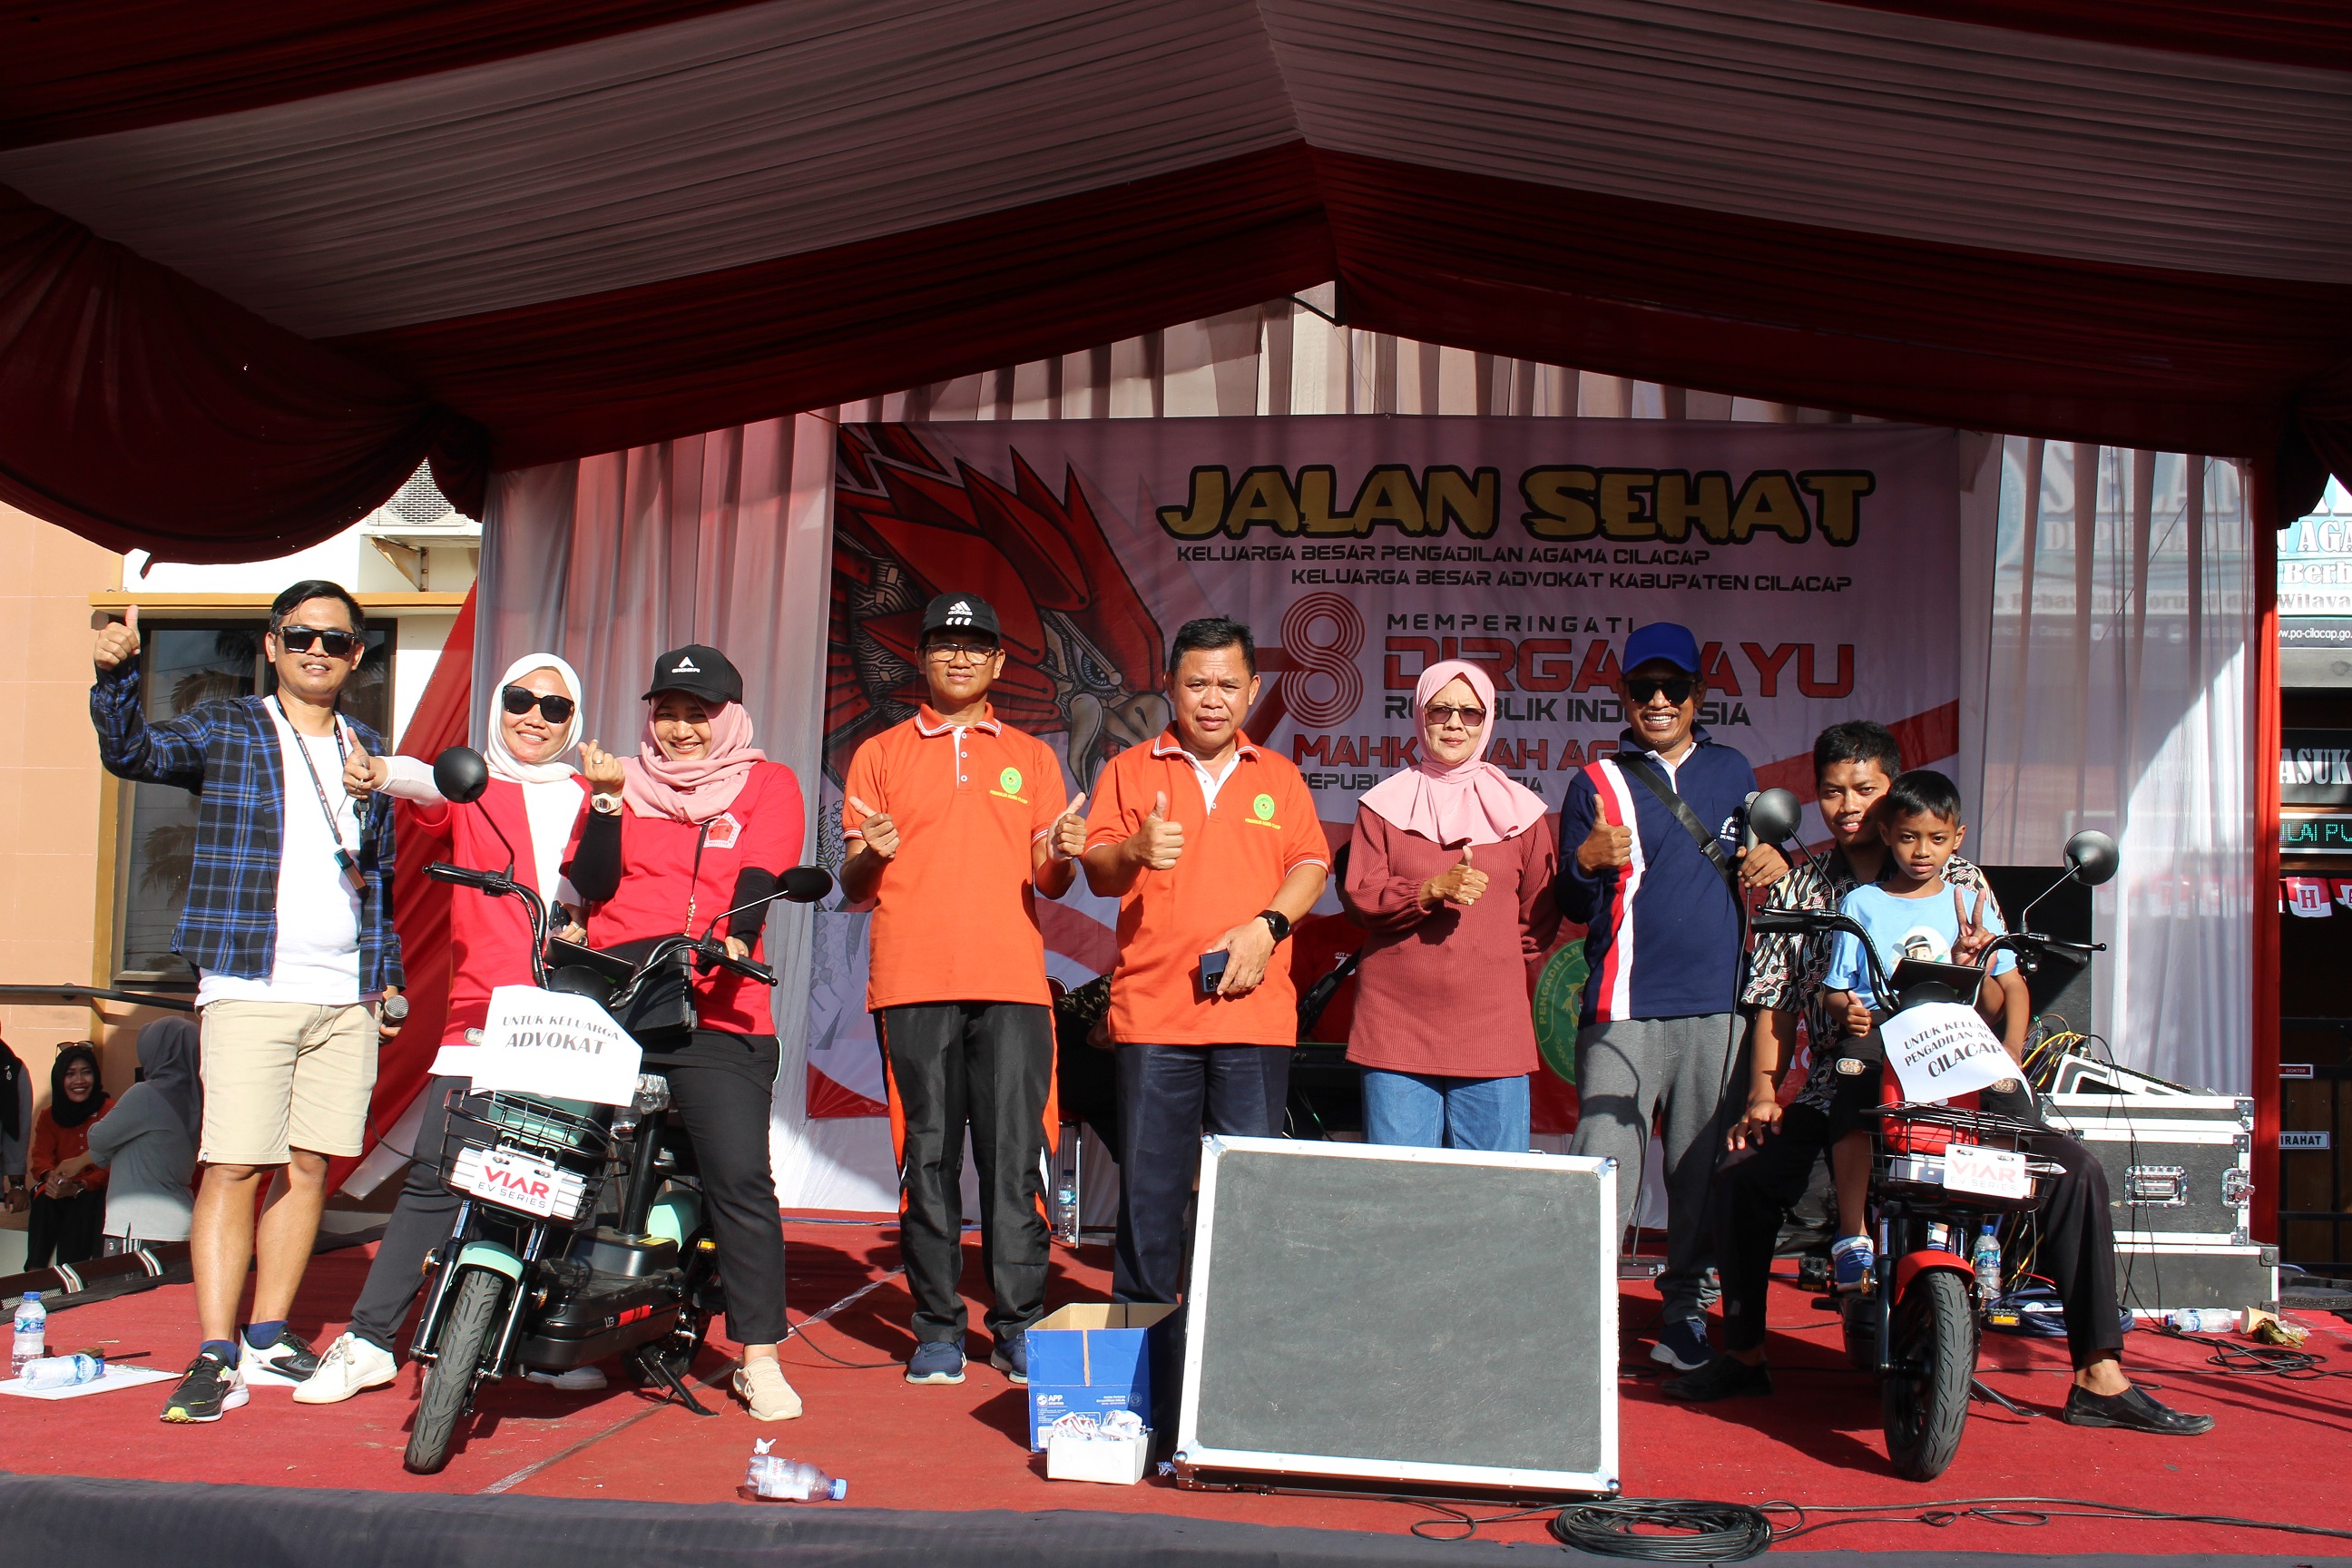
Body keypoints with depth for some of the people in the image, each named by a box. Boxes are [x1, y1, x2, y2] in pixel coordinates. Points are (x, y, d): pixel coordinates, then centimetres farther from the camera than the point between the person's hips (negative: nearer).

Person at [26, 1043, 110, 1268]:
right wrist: (50, 1177, -26)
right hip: (57, 1191, 3)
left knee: (83, 1208, -35)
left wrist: (78, 1187, -27)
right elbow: (40, 1159, 0)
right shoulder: (48, 1116, 11)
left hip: (94, 1192, -3)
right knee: (44, 1203, -31)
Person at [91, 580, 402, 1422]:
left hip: (346, 996, 4)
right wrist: (117, 673, -30)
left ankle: (270, 1331, 17)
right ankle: (216, 1353, -6)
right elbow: (132, 752, -13)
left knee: (309, 1164, 6)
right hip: (249, 987, -4)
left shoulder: (371, 751, 17)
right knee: (234, 1165, -9)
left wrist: (388, 972, 18)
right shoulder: (224, 730, 5)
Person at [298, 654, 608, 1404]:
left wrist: (607, 804, -13)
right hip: (481, 1015, -1)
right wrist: (381, 776, -32)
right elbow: (429, 793, -10)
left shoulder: (588, 795, 18)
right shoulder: (469, 789, 13)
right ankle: (367, 1340, 0)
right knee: (434, 1176, -8)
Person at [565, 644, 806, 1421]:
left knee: (741, 1177, -12)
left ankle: (760, 1361, -6)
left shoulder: (767, 786, 12)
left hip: (714, 1014, -3)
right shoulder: (623, 782, 18)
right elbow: (588, 883, 6)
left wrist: (735, 936, -21)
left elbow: (759, 879, -3)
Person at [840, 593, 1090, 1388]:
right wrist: (872, 852, -11)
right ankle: (937, 1329, 7)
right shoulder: (880, 755, 14)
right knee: (929, 1156, 1)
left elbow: (1051, 883, 15)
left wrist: (1062, 854, -8)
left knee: (1013, 1154, -5)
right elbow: (853, 887, 12)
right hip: (912, 982, 0)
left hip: (1011, 980, 0)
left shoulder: (1031, 757, 17)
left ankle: (1019, 1325, 1)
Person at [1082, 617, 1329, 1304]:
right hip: (1152, 1010, -1)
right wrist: (1134, 851, -21)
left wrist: (1267, 925, -10)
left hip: (1254, 1010, 1)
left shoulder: (1279, 777, 16)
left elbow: (1311, 865, 9)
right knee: (1150, 1182, 1)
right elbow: (1097, 871, 2)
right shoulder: (1130, 770, 11)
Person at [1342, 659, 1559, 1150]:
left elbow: (1542, 914, 16)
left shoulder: (1519, 808, 11)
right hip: (1397, 1023, 0)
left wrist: (1495, 961, 5)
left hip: (1493, 1028, 1)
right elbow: (1358, 895, 0)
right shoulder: (1384, 802, 10)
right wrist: (1433, 890, -14)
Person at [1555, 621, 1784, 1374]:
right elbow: (1572, 908, 1)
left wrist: (1771, 860, 3)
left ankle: (1685, 1307, 19)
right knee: (1604, 1164, -9)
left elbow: (1752, 858, 27)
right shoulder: (1597, 783, 4)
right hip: (1625, 1008, -3)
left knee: (1702, 1167, 7)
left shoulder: (1733, 771, 14)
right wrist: (1588, 863, -21)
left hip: (1716, 1004, 3)